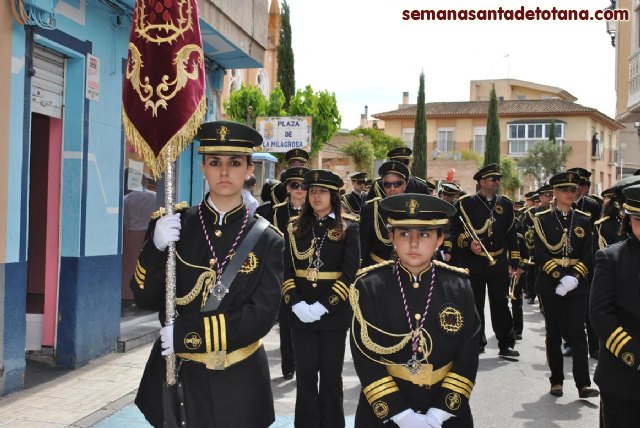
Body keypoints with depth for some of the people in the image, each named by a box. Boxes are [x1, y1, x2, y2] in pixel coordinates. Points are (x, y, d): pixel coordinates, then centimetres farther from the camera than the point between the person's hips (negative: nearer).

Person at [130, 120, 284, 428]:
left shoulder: (267, 240, -5)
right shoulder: (173, 225, -1)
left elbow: (261, 316, -12)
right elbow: (146, 299, -4)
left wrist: (188, 333, -20)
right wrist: (156, 248, -21)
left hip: (237, 382, -1)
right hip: (175, 374, 1)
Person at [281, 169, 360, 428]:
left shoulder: (348, 229, 0)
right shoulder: (295, 229, 7)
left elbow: (349, 273, -8)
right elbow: (286, 270, 2)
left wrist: (323, 306, -16)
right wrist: (296, 304, -13)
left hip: (334, 313, -2)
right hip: (300, 314, 2)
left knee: (331, 374, 6)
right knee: (305, 374, 7)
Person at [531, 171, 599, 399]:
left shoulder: (583, 220, 7)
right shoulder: (542, 220, 1)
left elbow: (588, 255, 1)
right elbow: (541, 255, -7)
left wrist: (574, 277, -14)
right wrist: (560, 277, -18)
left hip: (577, 285, 1)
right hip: (549, 284, -1)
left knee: (577, 332, -6)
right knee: (554, 333, 6)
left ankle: (583, 384, -5)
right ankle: (556, 381, 16)